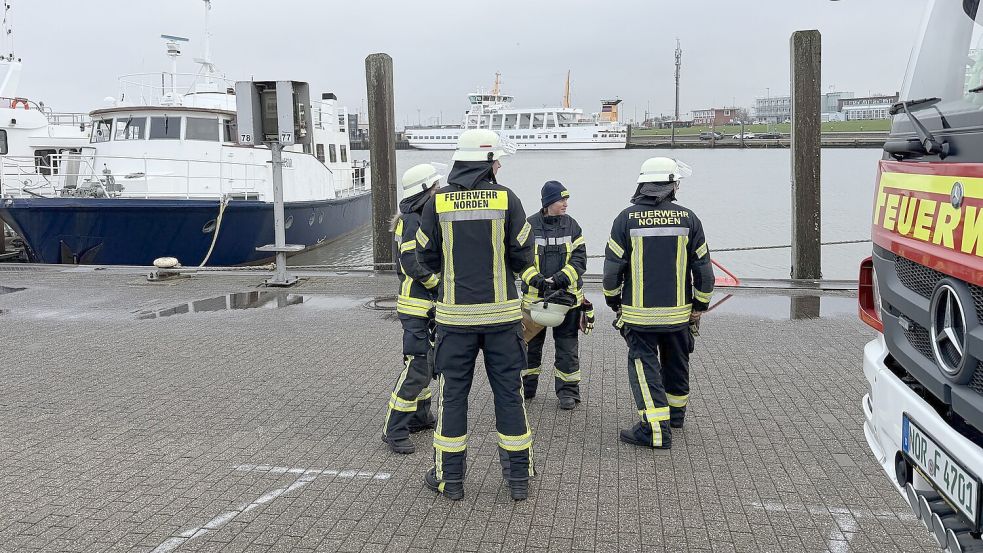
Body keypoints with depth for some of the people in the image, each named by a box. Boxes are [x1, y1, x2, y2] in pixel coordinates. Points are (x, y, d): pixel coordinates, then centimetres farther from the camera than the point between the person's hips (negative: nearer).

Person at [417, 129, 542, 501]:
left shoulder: (438, 202, -3)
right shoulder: (506, 199, -5)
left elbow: (427, 255, 4)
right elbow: (522, 253, -4)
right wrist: (529, 275, 19)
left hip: (455, 313, 0)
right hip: (502, 312, 0)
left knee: (452, 393, 10)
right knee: (508, 392, 10)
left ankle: (450, 476, 18)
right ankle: (519, 477, 17)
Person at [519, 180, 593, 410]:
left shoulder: (571, 225, 1)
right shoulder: (530, 225, -4)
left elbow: (579, 260, -3)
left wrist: (561, 278, -19)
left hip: (567, 295, 1)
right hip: (534, 295, -1)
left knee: (567, 346, 5)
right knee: (531, 343, 12)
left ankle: (568, 391, 15)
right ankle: (526, 387, 28)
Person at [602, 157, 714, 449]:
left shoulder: (627, 218, -7)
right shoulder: (687, 218, -3)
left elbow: (612, 267, -6)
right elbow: (703, 267, 0)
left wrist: (614, 302, 9)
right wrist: (701, 304, 13)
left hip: (639, 312, -2)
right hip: (678, 310, 3)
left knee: (643, 363, 1)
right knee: (676, 361, 20)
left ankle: (656, 427, -9)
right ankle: (676, 412, 39)